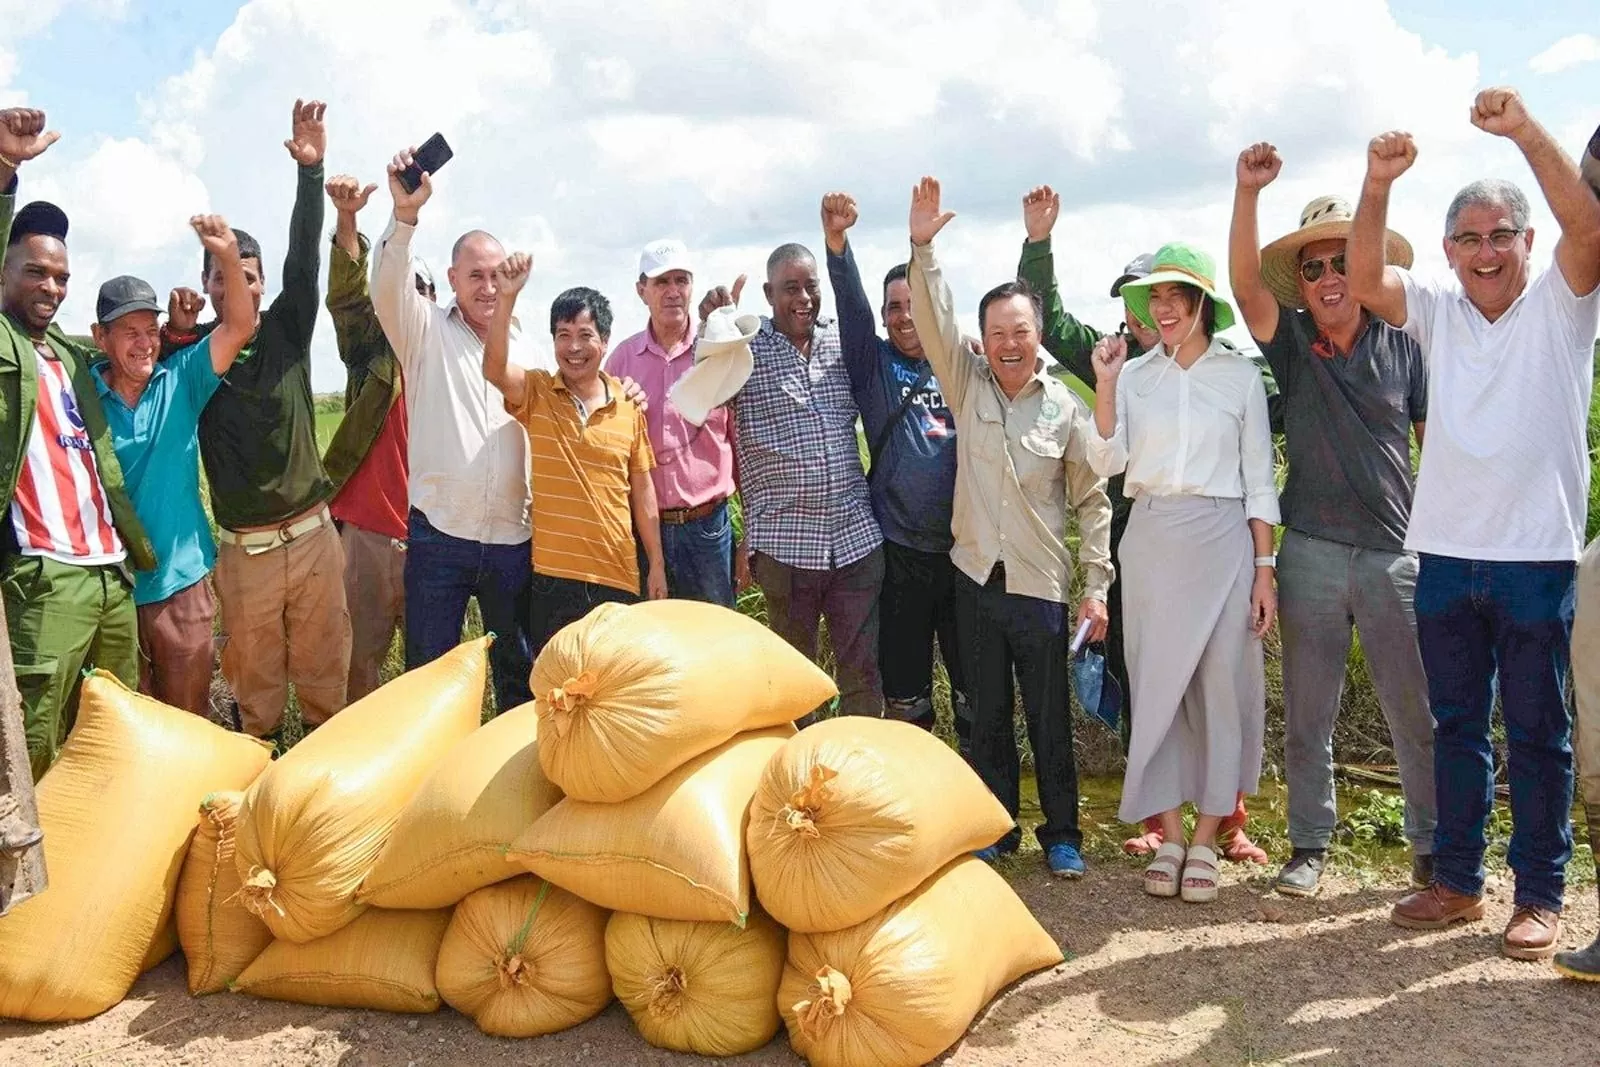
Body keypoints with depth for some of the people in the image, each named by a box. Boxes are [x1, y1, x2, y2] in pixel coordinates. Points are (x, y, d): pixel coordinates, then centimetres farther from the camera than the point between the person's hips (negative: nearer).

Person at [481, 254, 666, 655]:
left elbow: (642, 489, 9)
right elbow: (494, 367, -23)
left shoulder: (629, 405, 3)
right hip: (553, 574, -1)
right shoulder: (537, 393, -1)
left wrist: (657, 564, 9)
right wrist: (507, 297, -36)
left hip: (617, 575, 2)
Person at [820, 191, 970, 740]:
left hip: (965, 549, 1)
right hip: (901, 551, -1)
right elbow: (851, 302, -12)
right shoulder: (873, 364, 3)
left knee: (975, 682, 9)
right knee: (904, 685, 8)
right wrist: (836, 240, -27)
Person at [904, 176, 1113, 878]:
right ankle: (996, 831, 27)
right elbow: (932, 322, -9)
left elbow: (1093, 501, 1)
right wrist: (922, 247, -20)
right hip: (977, 578, 2)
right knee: (987, 716, 12)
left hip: (1042, 585, -2)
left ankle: (1061, 836, 22)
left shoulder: (1065, 409, -2)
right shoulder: (967, 386, 3)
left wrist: (1096, 586, -2)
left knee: (1050, 720, 6)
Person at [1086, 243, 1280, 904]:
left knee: (1220, 687, 1)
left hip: (1222, 538, -1)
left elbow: (1259, 481, 4)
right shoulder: (1134, 375, 8)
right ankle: (1170, 836, 15)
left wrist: (1264, 570, -1)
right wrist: (1104, 385, -11)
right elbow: (1107, 463, -2)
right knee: (1157, 686, 4)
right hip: (1151, 540, 2)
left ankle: (1205, 842, 13)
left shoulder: (1241, 376, 4)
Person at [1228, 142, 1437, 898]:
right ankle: (1310, 844, 20)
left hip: (1394, 554, 0)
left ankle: (1434, 850, 19)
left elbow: (1437, 442, 9)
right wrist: (1248, 193, -25)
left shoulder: (1402, 346, 5)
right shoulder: (1291, 342, 5)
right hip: (1310, 553, 0)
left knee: (1417, 713, 4)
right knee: (1308, 713, 7)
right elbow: (1244, 281, -13)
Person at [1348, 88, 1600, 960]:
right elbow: (1364, 282, -9)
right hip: (1445, 553, 3)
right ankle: (1458, 881, 24)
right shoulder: (1436, 311, 8)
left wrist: (1526, 133, -30)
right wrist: (1378, 186, -23)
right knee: (1455, 726, 12)